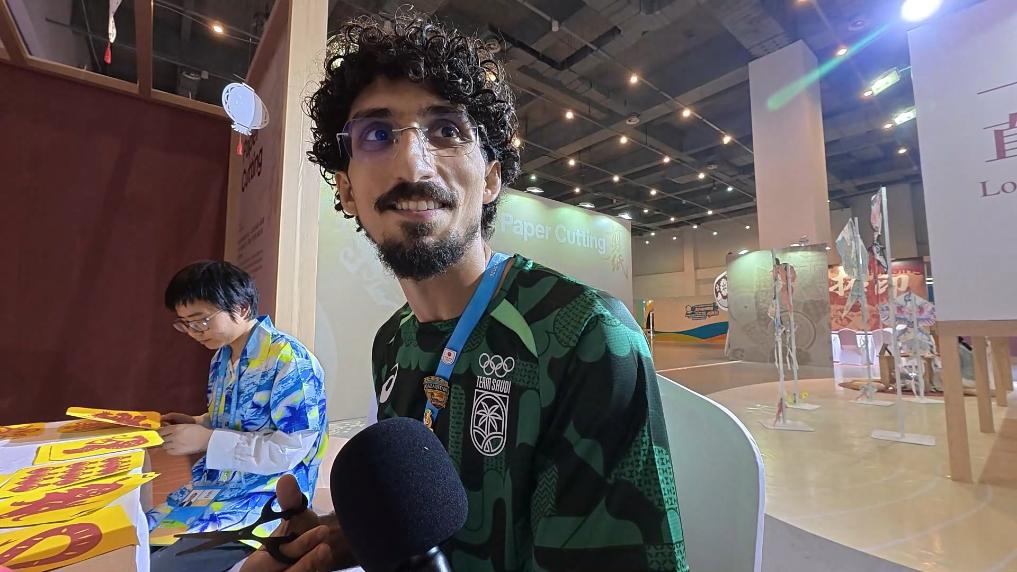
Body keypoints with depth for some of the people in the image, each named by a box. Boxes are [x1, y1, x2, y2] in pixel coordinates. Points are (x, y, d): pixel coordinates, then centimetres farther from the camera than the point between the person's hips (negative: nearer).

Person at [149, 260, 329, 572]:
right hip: (212, 486, 8)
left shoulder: (290, 362, -22)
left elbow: (289, 452, -23)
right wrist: (195, 424, 1)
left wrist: (207, 440, -20)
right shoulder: (222, 357, 7)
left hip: (264, 498, -8)